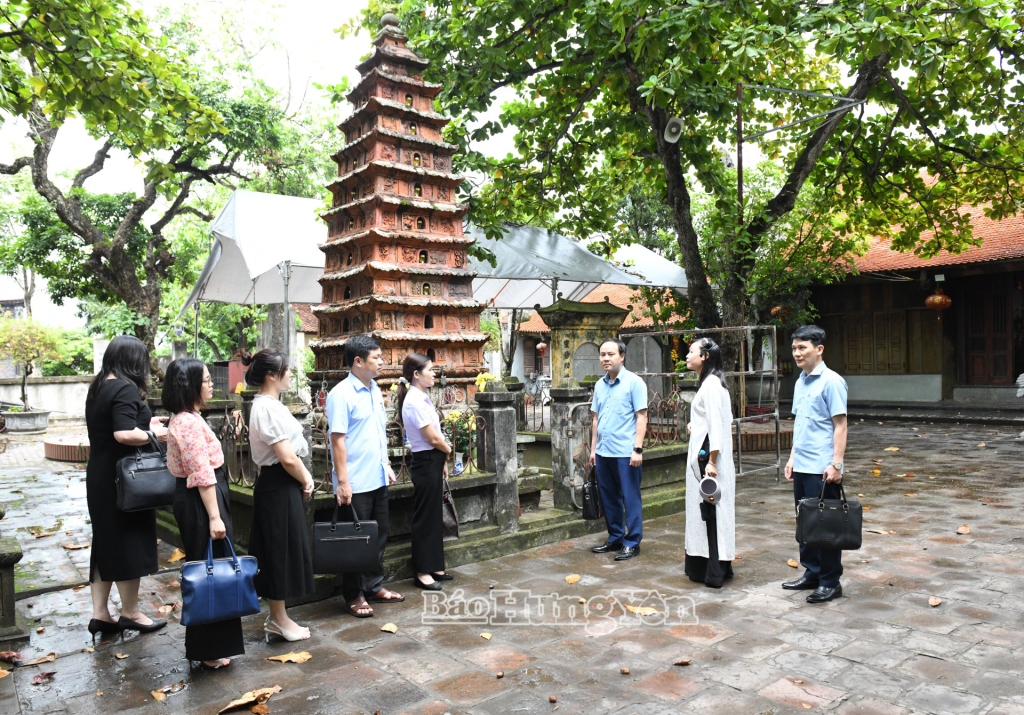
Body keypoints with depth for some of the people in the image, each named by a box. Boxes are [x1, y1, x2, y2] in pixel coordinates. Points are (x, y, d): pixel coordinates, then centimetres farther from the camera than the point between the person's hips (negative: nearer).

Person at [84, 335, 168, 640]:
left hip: (99, 476, 9)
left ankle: (100, 613, 21)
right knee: (128, 543, 4)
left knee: (105, 542, 15)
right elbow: (124, 434, -29)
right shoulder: (125, 389, -19)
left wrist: (145, 422, 17)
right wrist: (153, 433, -13)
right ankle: (130, 613, 17)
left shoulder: (99, 387, 9)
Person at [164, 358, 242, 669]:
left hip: (190, 497, 11)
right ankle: (210, 650, 10)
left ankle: (207, 644, 32)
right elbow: (202, 474, -23)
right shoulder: (190, 422, -20)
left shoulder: (183, 419, 12)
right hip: (201, 501, -11)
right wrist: (214, 517, -23)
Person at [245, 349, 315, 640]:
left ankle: (276, 617, 27)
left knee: (281, 551, 16)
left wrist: (304, 478, 6)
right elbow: (287, 458, -23)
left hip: (280, 486, 10)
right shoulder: (268, 408, -20)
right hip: (279, 487, -10)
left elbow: (292, 451, 16)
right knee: (281, 550, 1)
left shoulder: (269, 405, 13)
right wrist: (306, 481, -7)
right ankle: (279, 619, 14)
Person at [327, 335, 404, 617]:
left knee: (378, 536, 16)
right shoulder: (341, 394, -14)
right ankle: (354, 596, 16)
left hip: (378, 478, 8)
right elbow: (338, 440, -17)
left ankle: (374, 586, 30)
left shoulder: (375, 391, 12)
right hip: (356, 483, -8)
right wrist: (342, 481, -19)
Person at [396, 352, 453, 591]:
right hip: (425, 463, -9)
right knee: (425, 517, 1)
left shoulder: (422, 398, 10)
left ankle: (433, 566, 27)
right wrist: (449, 450, 0)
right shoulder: (414, 401, -19)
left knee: (434, 516, 16)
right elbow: (433, 438, -18)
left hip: (433, 462, 9)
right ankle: (422, 572, 12)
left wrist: (443, 462, 11)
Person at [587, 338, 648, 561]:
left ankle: (632, 542, 12)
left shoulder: (634, 382, -6)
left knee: (630, 498, 2)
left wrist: (637, 449, -15)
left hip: (625, 452, -6)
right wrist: (593, 448, 14)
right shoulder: (600, 385, 12)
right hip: (603, 452, 6)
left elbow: (641, 417, -9)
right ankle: (615, 538, 27)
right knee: (608, 498, 14)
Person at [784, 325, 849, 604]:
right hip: (801, 466, 8)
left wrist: (836, 464, -17)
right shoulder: (800, 382, 13)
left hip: (822, 468, -8)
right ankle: (812, 573, 27)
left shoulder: (831, 381, -10)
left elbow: (840, 425, -13)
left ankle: (830, 582, 12)